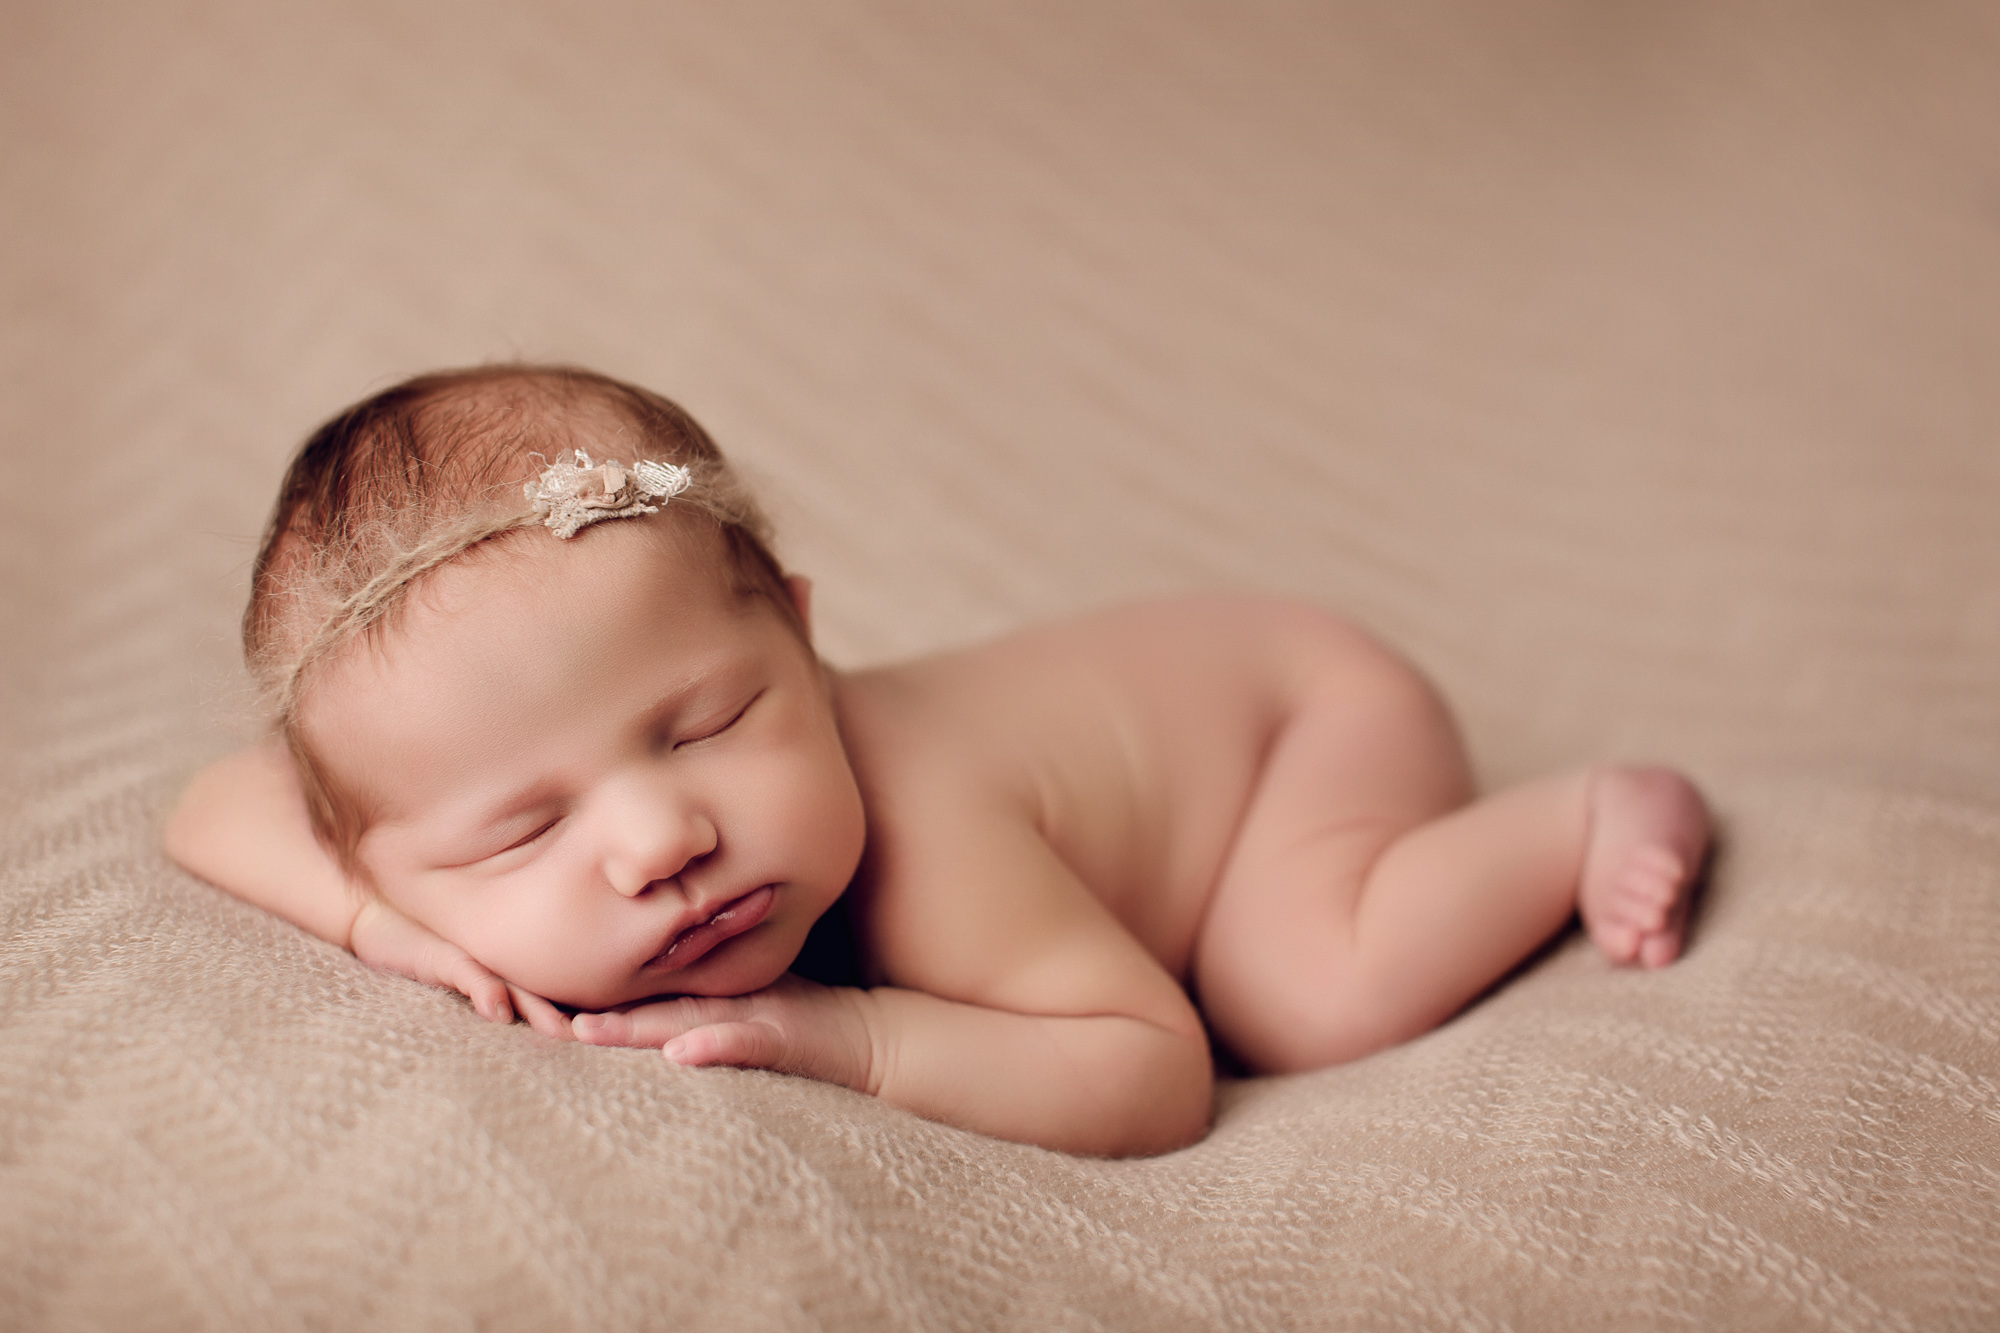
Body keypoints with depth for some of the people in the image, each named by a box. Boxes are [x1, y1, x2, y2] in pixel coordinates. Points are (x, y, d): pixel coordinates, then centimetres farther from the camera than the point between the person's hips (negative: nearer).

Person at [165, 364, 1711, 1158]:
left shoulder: (919, 837, -44)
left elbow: (1158, 1076, -37)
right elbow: (218, 807, -19)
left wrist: (857, 1036, -46)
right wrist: (384, 912, -37)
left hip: (1293, 698, -6)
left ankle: (1594, 811, -3)